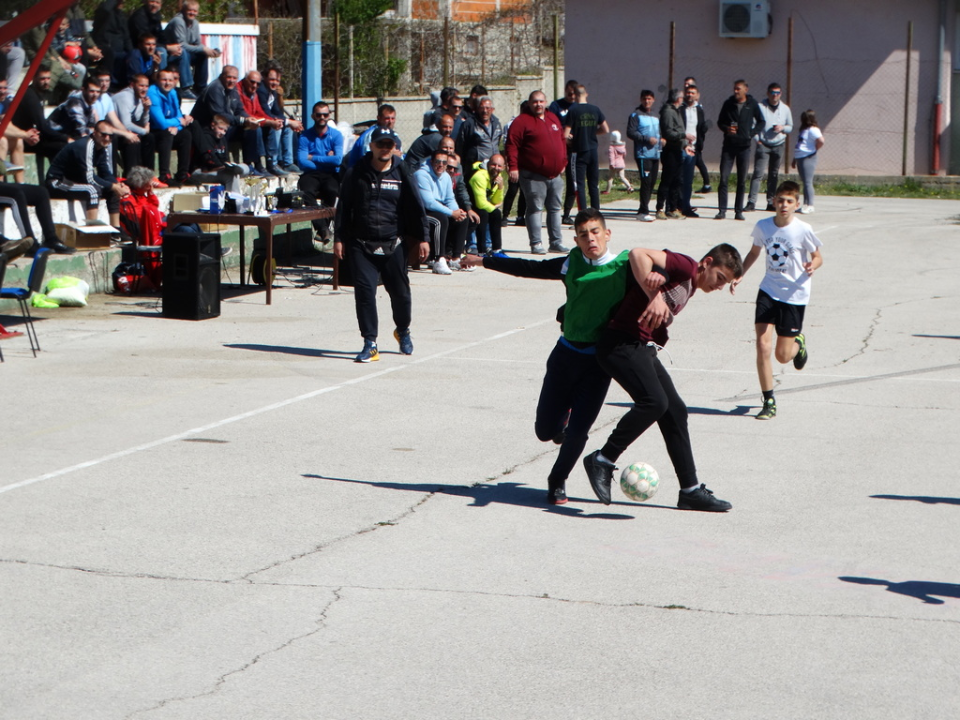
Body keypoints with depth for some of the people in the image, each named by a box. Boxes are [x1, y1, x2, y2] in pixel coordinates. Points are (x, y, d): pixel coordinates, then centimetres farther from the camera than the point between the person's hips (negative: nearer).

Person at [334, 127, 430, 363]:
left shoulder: (401, 174, 4)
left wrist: (423, 238, 0)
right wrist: (339, 238, 3)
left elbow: (416, 207, 5)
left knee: (400, 291, 7)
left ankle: (403, 331, 36)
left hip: (392, 245, 1)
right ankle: (370, 344, -7)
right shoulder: (356, 174, 3)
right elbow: (344, 207, 7)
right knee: (364, 290, -11)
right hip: (361, 244, -1)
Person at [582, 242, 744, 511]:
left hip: (644, 349, 10)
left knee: (675, 411, 7)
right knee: (654, 401, -25)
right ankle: (602, 460, -12)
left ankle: (690, 490, 12)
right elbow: (638, 254, -23)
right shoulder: (685, 267, -9)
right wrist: (654, 297, -30)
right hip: (622, 344, -10)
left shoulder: (690, 286, 20)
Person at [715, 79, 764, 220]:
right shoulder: (728, 104, 4)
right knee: (723, 178, -5)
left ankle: (739, 211, 8)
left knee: (742, 181, 3)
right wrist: (726, 129, -10)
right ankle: (722, 210, -2)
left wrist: (752, 133, -6)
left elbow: (761, 122, 10)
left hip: (744, 146, 0)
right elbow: (720, 122, 11)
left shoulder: (752, 104, 1)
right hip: (728, 145, 1)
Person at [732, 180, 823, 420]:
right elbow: (754, 252, 15)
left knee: (783, 355, 3)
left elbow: (818, 257, -2)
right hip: (768, 290, 3)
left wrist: (812, 266, -25)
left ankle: (798, 342, 41)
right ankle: (769, 401, 1)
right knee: (762, 346, -11)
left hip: (794, 295, -2)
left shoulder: (803, 230, -14)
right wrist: (738, 276, 4)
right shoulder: (762, 227, -4)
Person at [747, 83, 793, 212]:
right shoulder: (760, 107, -3)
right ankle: (751, 202, -17)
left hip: (778, 146, 4)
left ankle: (771, 202, 12)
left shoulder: (785, 109, 9)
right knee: (758, 173, -13)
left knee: (774, 175, 7)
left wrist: (783, 128, -6)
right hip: (763, 145, -4)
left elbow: (790, 127, 16)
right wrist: (757, 139, -9)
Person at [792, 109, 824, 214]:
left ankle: (810, 205, -10)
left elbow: (821, 141, -25)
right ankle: (806, 205, 14)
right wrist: (794, 160, 24)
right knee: (804, 182, 11)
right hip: (800, 158, 10)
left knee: (807, 182, -11)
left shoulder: (813, 130, -11)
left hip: (808, 158, -10)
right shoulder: (804, 130, 19)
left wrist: (814, 150, -11)